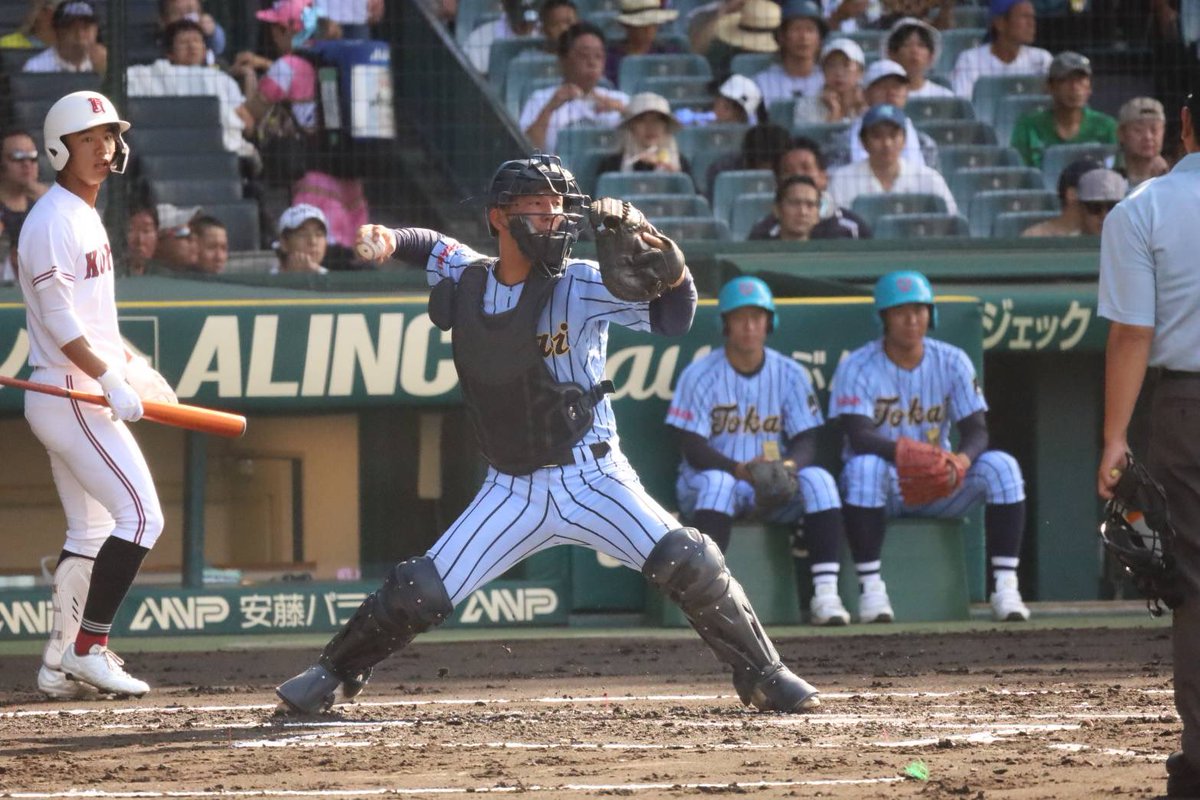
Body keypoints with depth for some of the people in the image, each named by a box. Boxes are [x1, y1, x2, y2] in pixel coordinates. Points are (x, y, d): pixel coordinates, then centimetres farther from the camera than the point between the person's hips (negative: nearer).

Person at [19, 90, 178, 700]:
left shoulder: (85, 216, 18)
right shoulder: (53, 221, -14)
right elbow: (60, 321, -21)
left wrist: (133, 365, 17)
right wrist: (111, 380, -27)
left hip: (82, 393, 10)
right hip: (70, 393, -10)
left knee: (90, 533, 12)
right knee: (140, 514, -15)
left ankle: (59, 667, 13)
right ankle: (88, 649, -14)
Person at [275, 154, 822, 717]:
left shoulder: (580, 286, -12)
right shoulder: (466, 280, 0)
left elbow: (674, 317, -21)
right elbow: (430, 246, 23)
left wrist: (667, 262, -40)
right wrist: (387, 239, 2)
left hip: (593, 480, -3)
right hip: (512, 493, 3)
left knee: (689, 564, -18)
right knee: (419, 593, -1)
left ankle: (762, 675, -2)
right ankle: (335, 673, 22)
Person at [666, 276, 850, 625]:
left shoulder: (789, 374, 4)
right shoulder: (700, 375, -5)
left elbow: (807, 442, -1)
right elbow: (693, 447, -12)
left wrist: (789, 465, -26)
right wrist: (740, 469, -30)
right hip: (704, 485, -3)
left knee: (818, 478, -25)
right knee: (718, 481, -37)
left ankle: (825, 593, -31)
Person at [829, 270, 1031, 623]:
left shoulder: (952, 362, 2)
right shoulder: (857, 367, -8)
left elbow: (977, 430, -6)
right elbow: (859, 435, -23)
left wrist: (963, 458, -31)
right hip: (884, 489, -3)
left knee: (1002, 465, -21)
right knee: (865, 466, -36)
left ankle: (1005, 586, -22)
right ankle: (870, 588, -33)